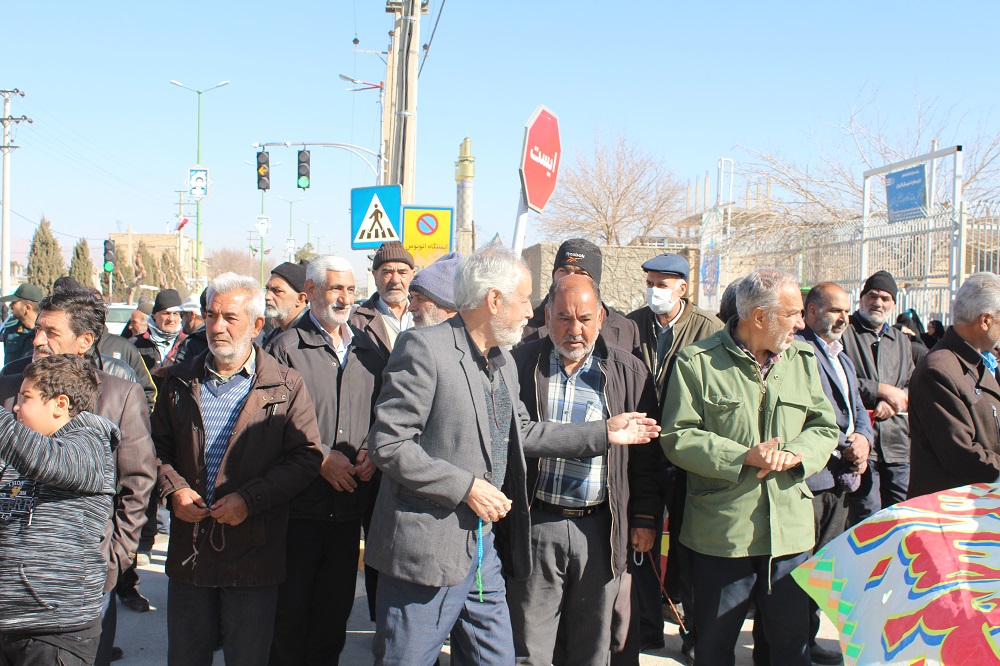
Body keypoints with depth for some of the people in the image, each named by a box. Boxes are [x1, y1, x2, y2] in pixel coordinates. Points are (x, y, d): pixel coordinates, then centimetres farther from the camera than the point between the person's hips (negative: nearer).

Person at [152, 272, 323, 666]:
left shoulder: (286, 386, -2)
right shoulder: (180, 382, 10)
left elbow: (306, 456, -7)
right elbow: (158, 447, 13)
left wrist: (250, 499, -16)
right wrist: (172, 488, -7)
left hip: (254, 555, -3)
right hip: (188, 549, 3)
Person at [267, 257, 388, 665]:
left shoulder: (370, 352, 12)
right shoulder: (287, 347, -4)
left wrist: (373, 451, -3)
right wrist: (319, 456, -14)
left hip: (349, 506, 4)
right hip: (299, 505, -4)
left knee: (336, 609, 13)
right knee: (290, 609, 3)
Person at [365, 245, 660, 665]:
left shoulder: (503, 361, 13)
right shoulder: (424, 348, -15)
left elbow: (520, 434, 20)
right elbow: (387, 445, -18)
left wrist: (603, 433, 17)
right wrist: (467, 487, -18)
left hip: (483, 547, 8)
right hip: (427, 550, -8)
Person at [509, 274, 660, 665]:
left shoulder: (629, 373, 3)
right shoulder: (520, 365, 1)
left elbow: (646, 454, 6)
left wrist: (645, 518, 3)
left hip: (600, 529, 1)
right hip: (535, 526, -1)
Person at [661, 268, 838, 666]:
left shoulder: (803, 358, 10)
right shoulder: (698, 361, -6)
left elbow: (825, 427, 12)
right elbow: (676, 436, -10)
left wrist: (793, 454, -9)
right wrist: (743, 456, -18)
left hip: (792, 528, 4)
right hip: (721, 532, -4)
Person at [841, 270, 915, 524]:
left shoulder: (901, 341, 21)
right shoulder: (844, 332, 0)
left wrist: (893, 403, -6)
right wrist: (882, 390, -10)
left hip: (897, 444, 6)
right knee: (867, 518, -5)